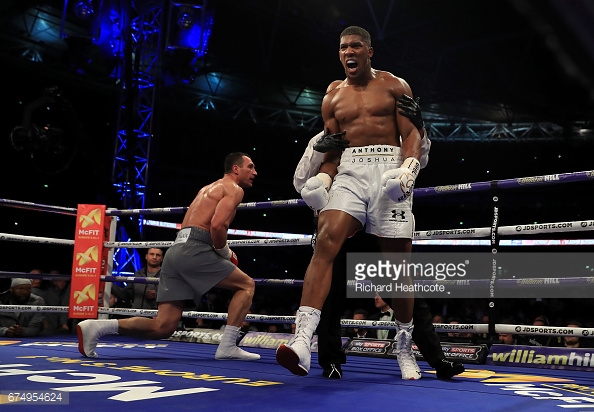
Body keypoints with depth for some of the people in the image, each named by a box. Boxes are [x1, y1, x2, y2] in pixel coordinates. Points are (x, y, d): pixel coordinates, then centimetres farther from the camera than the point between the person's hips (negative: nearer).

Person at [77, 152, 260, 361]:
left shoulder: (208, 188, 32)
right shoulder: (234, 189, 3)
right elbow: (217, 225, -15)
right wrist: (226, 253, 2)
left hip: (176, 250, 8)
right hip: (193, 250, -8)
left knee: (163, 327, 3)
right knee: (246, 285, 5)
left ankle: (96, 326, -5)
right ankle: (227, 347, -3)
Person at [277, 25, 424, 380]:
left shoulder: (394, 85, 10)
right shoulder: (333, 96, 18)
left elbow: (412, 132, 1)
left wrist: (410, 168, -18)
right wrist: (322, 179, -1)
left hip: (388, 169, -1)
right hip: (349, 171, 2)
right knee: (326, 240, -25)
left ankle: (405, 348, 20)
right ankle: (303, 341, -35)